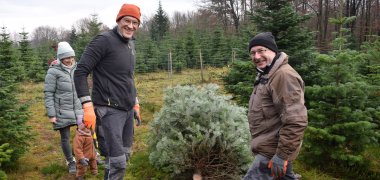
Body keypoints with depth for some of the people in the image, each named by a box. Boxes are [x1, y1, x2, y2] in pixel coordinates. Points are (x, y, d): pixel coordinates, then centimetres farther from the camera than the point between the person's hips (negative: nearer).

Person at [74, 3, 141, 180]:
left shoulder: (130, 44, 12)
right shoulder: (104, 40, -13)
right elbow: (80, 72, -16)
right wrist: (88, 106, -22)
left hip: (127, 109, 8)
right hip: (110, 110, -8)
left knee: (125, 155, 15)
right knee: (118, 161, -8)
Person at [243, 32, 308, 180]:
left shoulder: (284, 75, -22)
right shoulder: (266, 73, 12)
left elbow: (296, 121, -29)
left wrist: (282, 154, -26)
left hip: (272, 151, -10)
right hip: (274, 146, 10)